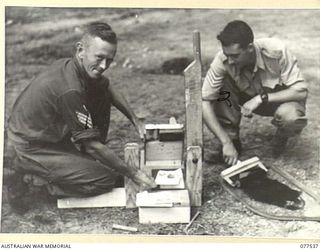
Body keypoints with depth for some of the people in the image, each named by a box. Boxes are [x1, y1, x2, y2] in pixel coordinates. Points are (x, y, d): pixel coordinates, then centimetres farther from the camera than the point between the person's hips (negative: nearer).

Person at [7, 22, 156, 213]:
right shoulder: (70, 91, -35)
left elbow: (109, 88, 14)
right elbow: (92, 145, -26)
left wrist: (135, 120, 6)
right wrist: (133, 174, -19)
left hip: (50, 131, 9)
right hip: (33, 147, -9)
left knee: (101, 95, 1)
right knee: (107, 179, -8)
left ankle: (85, 158, 12)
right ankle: (31, 176, -1)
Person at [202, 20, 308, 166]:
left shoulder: (276, 51, -33)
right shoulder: (222, 60, -29)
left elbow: (301, 91, -28)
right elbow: (204, 103, -29)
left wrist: (261, 98, -37)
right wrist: (226, 143, -33)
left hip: (281, 99, -2)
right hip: (248, 97, 2)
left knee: (291, 117, -36)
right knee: (219, 90, -26)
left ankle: (281, 137, 2)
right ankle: (232, 138, -5)